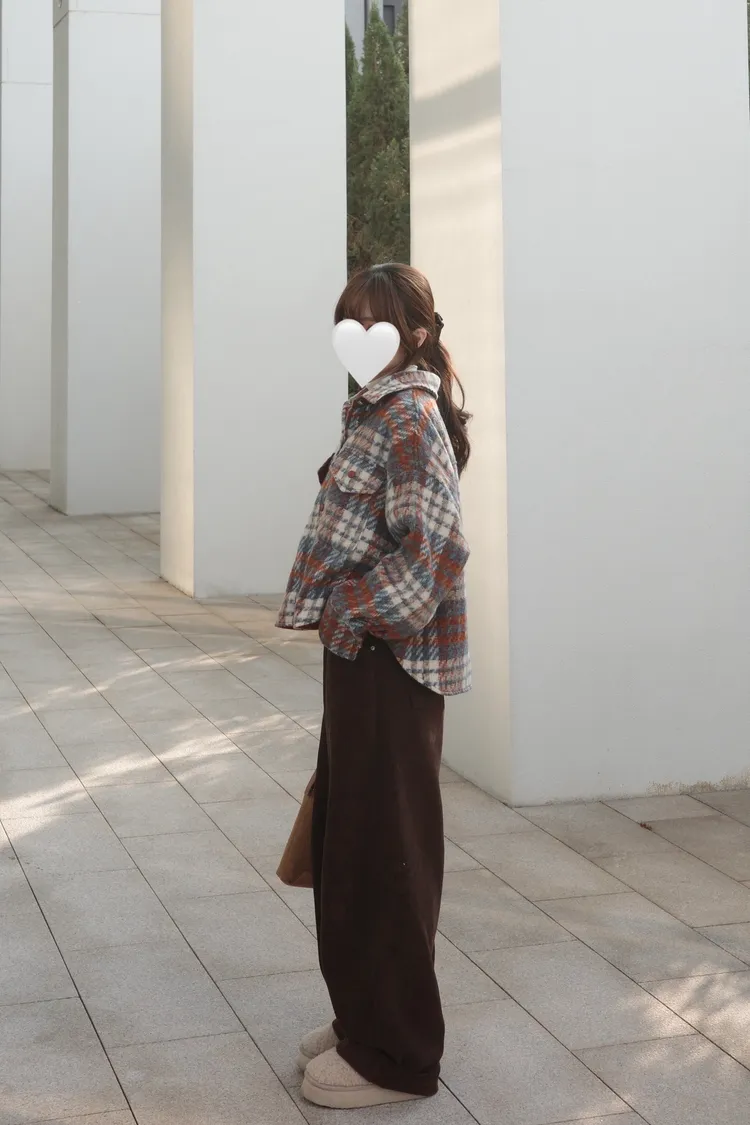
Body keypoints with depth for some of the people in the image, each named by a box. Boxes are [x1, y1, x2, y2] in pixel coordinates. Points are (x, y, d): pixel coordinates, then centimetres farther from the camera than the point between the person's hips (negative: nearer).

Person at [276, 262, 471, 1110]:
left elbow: (432, 550, -25)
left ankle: (393, 1056, 14)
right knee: (345, 839, 17)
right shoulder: (381, 410, 13)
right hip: (362, 653, 10)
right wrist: (341, 618, 12)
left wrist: (351, 618, -17)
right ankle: (364, 1017, 32)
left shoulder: (411, 415, -16)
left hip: (389, 658, -10)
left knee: (382, 850, 0)